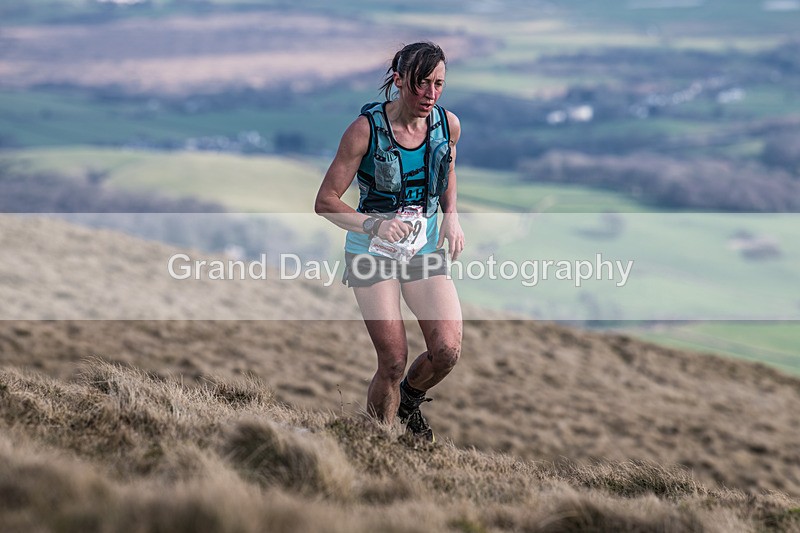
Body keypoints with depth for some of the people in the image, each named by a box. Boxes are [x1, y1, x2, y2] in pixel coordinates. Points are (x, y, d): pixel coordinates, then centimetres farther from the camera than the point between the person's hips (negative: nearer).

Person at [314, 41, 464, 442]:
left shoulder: (448, 124, -5)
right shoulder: (366, 129, -17)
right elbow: (325, 202, -14)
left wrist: (451, 216, 1)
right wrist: (372, 224, -31)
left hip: (425, 248, 4)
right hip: (372, 252, -3)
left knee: (448, 351, -13)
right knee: (394, 362, -9)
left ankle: (409, 401, 20)